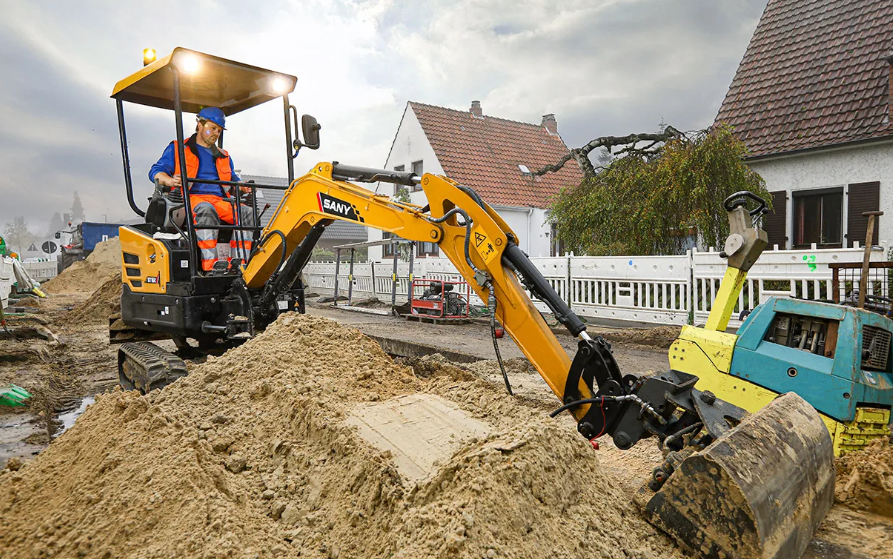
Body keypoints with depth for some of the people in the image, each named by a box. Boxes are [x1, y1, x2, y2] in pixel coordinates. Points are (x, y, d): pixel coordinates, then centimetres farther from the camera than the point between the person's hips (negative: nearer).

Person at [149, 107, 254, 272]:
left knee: (247, 212, -26)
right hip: (190, 198, -4)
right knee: (205, 209, -41)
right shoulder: (177, 148, 17)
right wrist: (170, 181, -18)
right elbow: (156, 171, 8)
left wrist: (243, 187, 5)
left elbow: (233, 180, 31)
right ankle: (210, 267, -48)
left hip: (221, 201, 5)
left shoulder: (224, 156, 31)